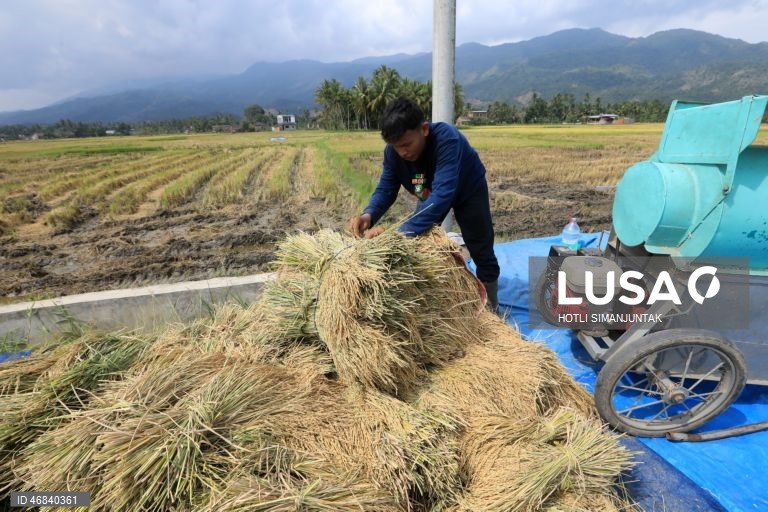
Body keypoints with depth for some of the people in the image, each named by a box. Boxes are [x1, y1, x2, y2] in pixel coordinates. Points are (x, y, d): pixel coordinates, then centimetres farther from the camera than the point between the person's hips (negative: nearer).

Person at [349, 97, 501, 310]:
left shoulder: (447, 139, -44)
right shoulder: (393, 151, -26)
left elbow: (443, 195, -53)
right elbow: (386, 188, -20)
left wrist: (401, 232, -60)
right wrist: (369, 214, -42)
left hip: (468, 189, -4)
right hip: (429, 194, 5)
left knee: (482, 254, 3)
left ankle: (490, 311, 22)